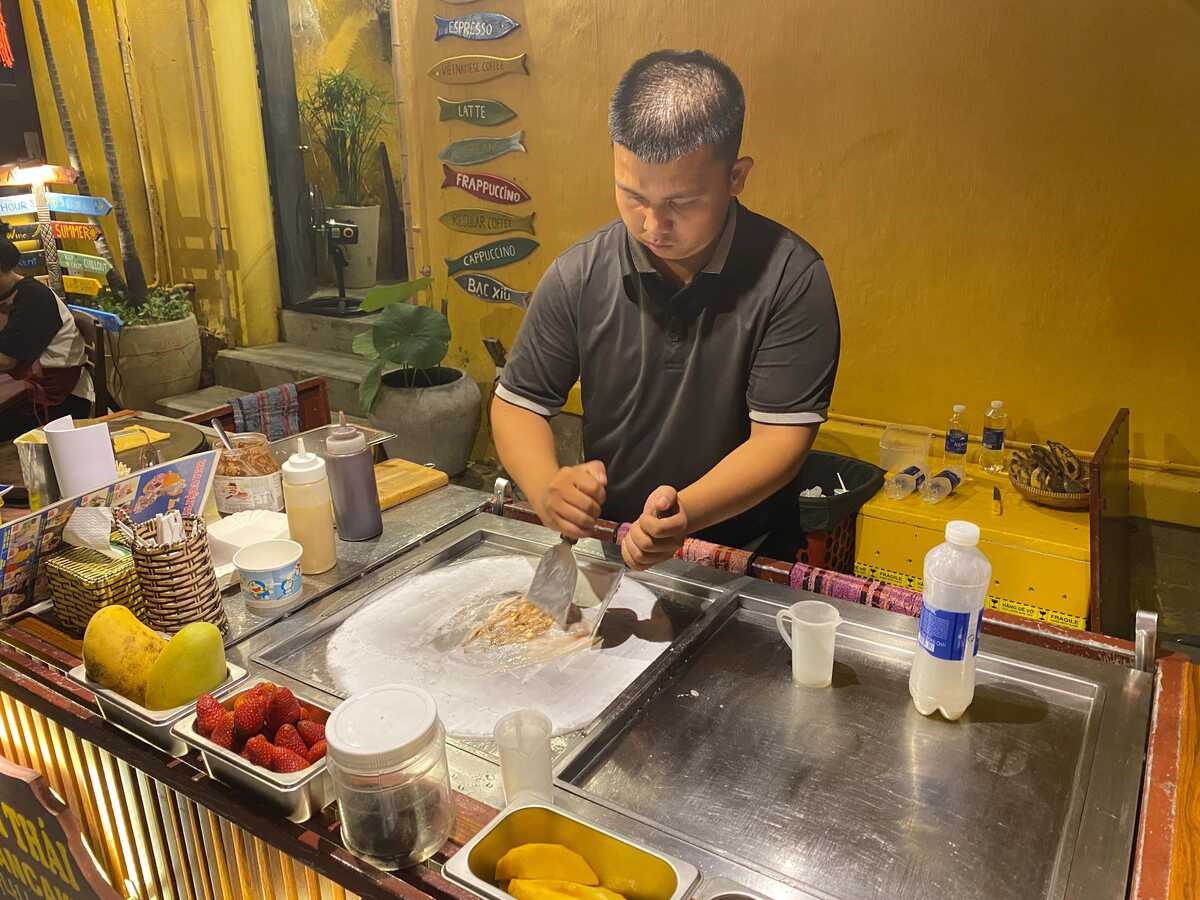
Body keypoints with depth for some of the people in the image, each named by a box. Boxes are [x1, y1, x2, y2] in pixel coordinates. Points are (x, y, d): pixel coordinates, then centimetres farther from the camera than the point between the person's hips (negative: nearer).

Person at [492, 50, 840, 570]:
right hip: (605, 546, 0)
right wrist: (546, 487, -18)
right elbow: (517, 402, 2)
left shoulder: (790, 277, -14)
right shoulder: (577, 277, -6)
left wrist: (685, 514, -32)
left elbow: (781, 436, -15)